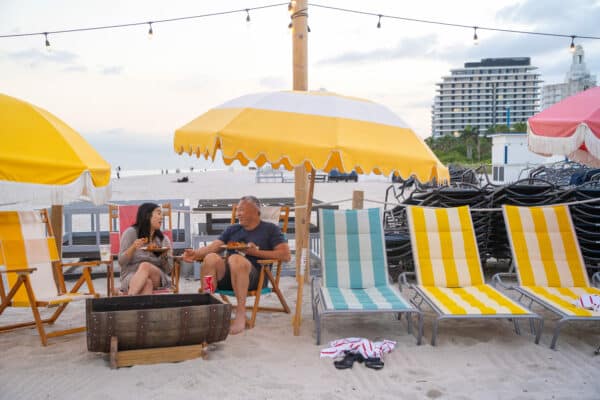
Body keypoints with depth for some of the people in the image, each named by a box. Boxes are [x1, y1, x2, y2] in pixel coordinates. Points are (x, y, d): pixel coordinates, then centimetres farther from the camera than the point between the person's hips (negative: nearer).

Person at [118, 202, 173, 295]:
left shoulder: (163, 239, 13)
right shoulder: (131, 233, 6)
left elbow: (168, 270, 11)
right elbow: (121, 262, 1)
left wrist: (165, 256, -9)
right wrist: (133, 248, -16)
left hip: (158, 278, 2)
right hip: (132, 277, -2)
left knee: (145, 266, -34)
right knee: (147, 283, -37)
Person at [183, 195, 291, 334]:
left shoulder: (270, 229, 12)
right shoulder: (232, 229, 25)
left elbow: (286, 255, 0)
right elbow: (213, 247, 12)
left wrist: (256, 252, -6)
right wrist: (195, 253, -8)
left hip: (254, 278, -4)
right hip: (226, 276, 4)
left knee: (235, 259, -36)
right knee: (211, 257, -26)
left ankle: (241, 315, -35)